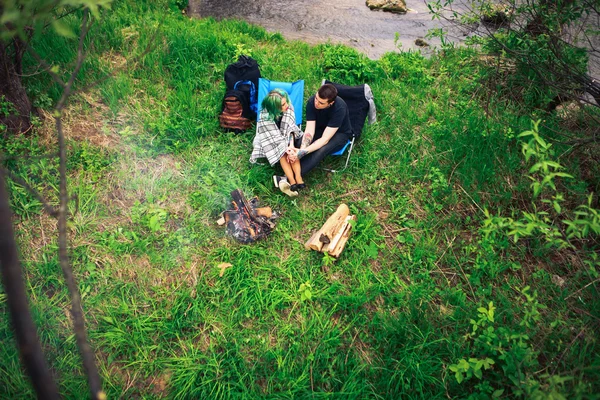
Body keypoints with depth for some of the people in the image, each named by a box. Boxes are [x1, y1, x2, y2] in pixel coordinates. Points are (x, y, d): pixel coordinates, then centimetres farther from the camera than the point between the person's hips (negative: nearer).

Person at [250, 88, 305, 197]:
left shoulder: (289, 108, -23)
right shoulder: (265, 118, -32)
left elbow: (290, 130, -17)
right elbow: (272, 138, -27)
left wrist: (291, 146, -28)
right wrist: (286, 148, -32)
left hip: (285, 137, 3)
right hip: (270, 142, -3)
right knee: (282, 153, -26)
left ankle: (298, 177, -31)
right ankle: (292, 181, -33)